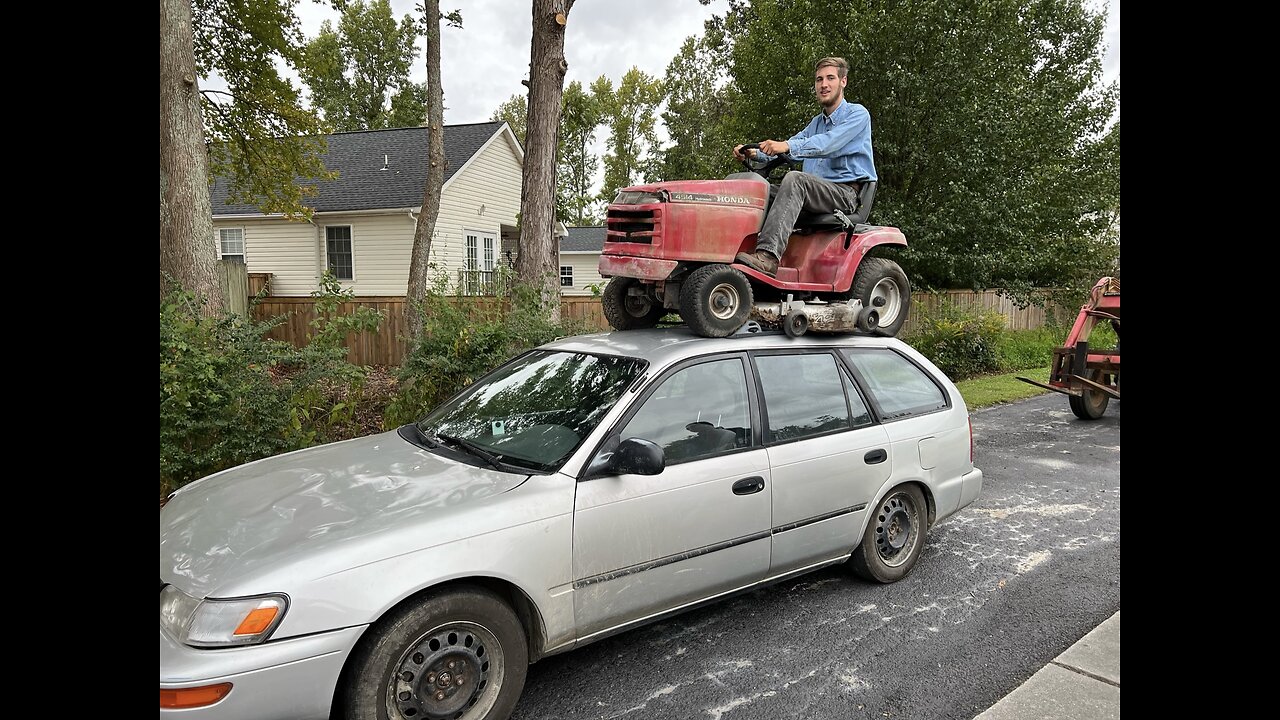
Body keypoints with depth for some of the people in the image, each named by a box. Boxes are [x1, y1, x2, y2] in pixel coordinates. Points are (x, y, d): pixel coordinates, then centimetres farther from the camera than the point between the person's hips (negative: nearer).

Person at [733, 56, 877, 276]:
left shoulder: (857, 114, 0)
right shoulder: (816, 123, 25)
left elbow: (827, 144, -20)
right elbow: (779, 151, 15)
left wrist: (788, 146, -34)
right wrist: (752, 154, -4)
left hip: (847, 193, -7)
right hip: (816, 192, 7)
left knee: (794, 179, -33)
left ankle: (768, 256, -47)